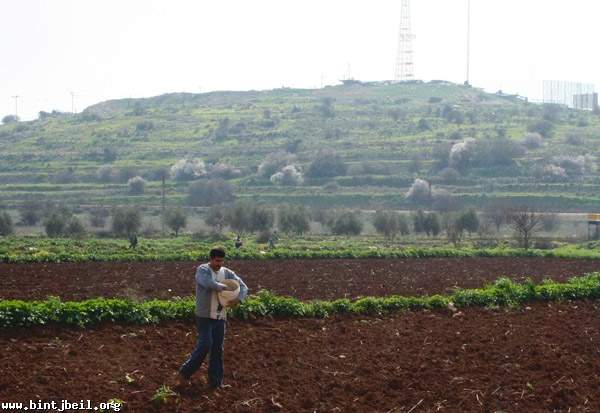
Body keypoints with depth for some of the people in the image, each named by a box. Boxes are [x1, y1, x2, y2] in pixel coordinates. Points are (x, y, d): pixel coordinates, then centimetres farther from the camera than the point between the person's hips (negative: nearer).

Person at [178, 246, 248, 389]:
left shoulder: (227, 273, 7)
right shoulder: (202, 270, -8)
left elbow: (243, 287, 4)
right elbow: (208, 283, -29)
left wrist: (238, 299, -16)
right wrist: (225, 287, -18)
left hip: (220, 317, 5)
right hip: (204, 316, -5)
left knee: (217, 349, 4)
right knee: (205, 345, -14)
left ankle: (215, 382, 11)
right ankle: (185, 372, 3)